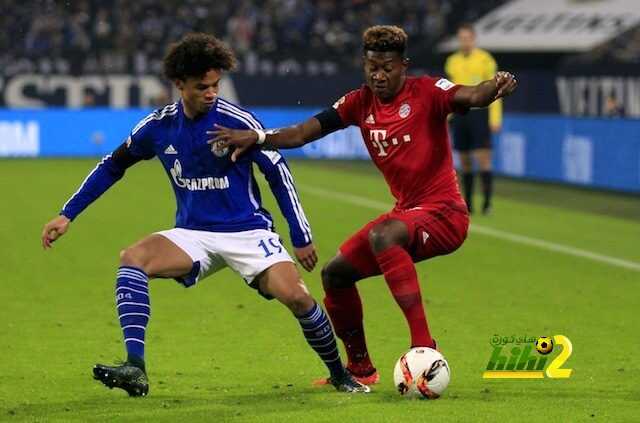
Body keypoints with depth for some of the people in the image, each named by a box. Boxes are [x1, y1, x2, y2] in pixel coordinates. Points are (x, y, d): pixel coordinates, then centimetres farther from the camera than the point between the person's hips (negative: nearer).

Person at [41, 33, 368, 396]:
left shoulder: (237, 120, -14)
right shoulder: (159, 126, -2)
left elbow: (278, 173, -5)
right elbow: (113, 166, 12)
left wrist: (302, 237, -3)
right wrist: (67, 215, 8)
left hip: (248, 230, -3)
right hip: (193, 235, 3)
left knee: (296, 296, -23)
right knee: (132, 258, -24)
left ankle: (340, 375, 4)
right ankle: (135, 369, -30)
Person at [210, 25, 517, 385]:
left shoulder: (427, 92, -11)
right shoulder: (361, 103, 5)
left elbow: (470, 96, -29)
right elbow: (305, 132, 2)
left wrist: (495, 87, -52)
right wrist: (257, 137, -15)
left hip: (444, 211, -8)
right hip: (406, 212, 8)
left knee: (382, 236, -36)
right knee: (335, 274, 9)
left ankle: (424, 347, -39)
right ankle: (360, 369, 27)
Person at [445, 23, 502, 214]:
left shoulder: (485, 60, -2)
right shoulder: (452, 62, 11)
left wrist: (495, 119, -10)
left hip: (479, 113, -4)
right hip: (460, 114, 4)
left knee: (483, 158, -11)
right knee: (465, 161, 6)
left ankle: (487, 202, -8)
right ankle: (467, 203, 11)